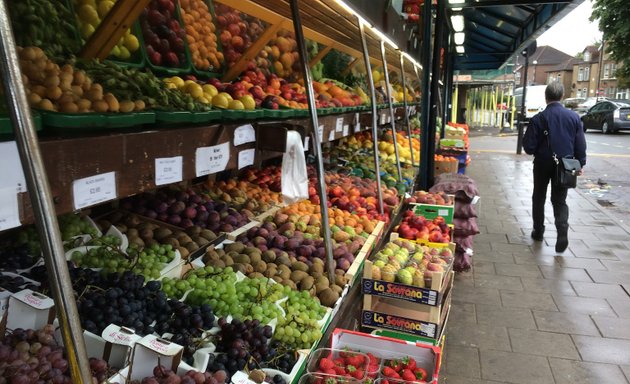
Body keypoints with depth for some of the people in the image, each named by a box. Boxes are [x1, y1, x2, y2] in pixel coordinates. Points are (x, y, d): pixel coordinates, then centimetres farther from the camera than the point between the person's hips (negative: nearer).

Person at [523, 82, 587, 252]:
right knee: (560, 201, 9)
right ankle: (562, 233, -10)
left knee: (539, 198, 16)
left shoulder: (538, 118, -13)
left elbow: (528, 146, -12)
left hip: (543, 164, -2)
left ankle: (538, 231, 25)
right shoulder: (573, 117, -4)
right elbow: (581, 144, 0)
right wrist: (580, 163, 11)